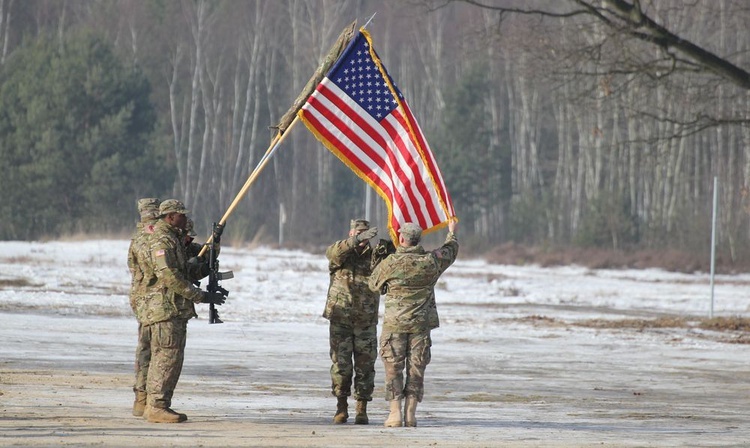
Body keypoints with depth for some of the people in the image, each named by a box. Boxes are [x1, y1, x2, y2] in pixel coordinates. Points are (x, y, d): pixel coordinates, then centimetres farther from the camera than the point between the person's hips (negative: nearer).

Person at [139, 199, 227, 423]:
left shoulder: (175, 239, 20)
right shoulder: (161, 241, -13)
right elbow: (170, 277, -21)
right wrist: (201, 296, -19)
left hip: (177, 310, 10)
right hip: (164, 308, -10)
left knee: (173, 358, 10)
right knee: (167, 356, -13)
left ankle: (161, 406, 13)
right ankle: (156, 406, -14)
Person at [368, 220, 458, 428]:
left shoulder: (389, 264, -11)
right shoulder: (430, 261, -4)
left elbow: (373, 284, 6)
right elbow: (450, 251, 18)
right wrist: (452, 233, 37)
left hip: (395, 323, -2)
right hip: (421, 323, 2)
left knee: (393, 368, 4)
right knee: (416, 368, 7)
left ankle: (395, 414, -1)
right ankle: (411, 414, 5)